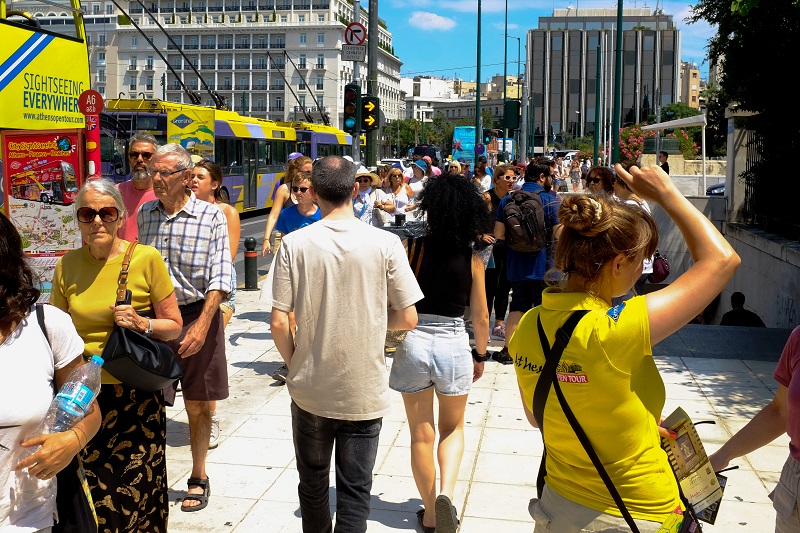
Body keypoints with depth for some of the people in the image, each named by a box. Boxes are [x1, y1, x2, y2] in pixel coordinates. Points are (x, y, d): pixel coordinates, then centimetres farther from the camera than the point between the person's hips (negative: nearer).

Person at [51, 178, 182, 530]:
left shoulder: (147, 259, -5)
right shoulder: (67, 266, 4)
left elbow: (174, 326, 1)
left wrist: (142, 323, -18)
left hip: (135, 395, -2)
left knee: (137, 495, 5)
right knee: (92, 496, 7)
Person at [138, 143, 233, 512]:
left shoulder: (211, 216, -7)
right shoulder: (145, 213, 6)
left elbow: (219, 277, -11)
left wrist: (202, 325, -19)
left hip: (196, 315, -2)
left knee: (198, 405, 9)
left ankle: (199, 478, 25)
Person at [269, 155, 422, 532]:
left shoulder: (294, 244, -10)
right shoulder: (385, 243, -11)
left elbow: (279, 323, -10)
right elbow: (408, 318, -7)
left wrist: (294, 363, 8)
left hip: (310, 390, 1)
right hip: (364, 392, -1)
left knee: (313, 486, 22)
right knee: (355, 492, 10)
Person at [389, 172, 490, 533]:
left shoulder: (412, 248, -8)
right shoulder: (472, 259, -4)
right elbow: (481, 317, 1)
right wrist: (480, 355, 16)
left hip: (414, 342, 0)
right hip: (454, 344, 1)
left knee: (421, 434, 14)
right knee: (452, 428, 21)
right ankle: (445, 493, -3)